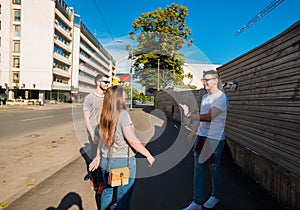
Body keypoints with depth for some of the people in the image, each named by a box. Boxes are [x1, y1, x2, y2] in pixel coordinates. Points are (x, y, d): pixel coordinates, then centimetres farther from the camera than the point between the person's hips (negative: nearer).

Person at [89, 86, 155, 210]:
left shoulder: (104, 116, 1)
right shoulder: (123, 114, -18)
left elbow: (102, 138, 7)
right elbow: (132, 140, -20)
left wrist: (98, 157, 16)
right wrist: (148, 155, -13)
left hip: (106, 161, 6)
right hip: (123, 161, -6)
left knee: (107, 191, 23)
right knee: (123, 196, 11)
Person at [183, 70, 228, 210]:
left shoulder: (221, 97, -12)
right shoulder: (205, 97, 12)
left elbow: (209, 117, -20)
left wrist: (195, 116, -8)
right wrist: (194, 131, 20)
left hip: (214, 139, -7)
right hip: (201, 136, 7)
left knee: (214, 170, 11)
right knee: (198, 170, 8)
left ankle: (215, 197, 35)